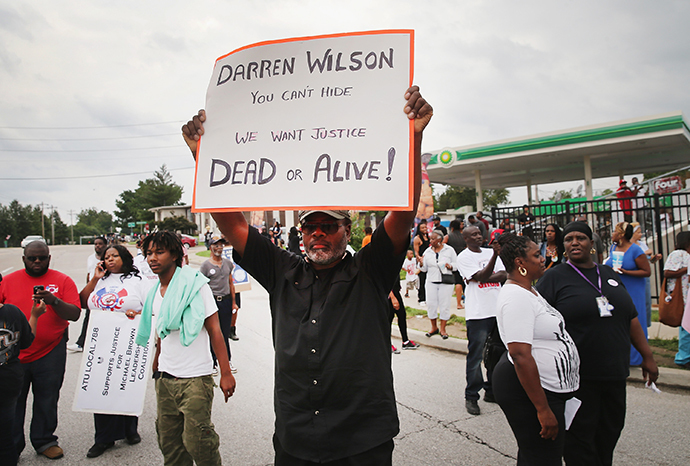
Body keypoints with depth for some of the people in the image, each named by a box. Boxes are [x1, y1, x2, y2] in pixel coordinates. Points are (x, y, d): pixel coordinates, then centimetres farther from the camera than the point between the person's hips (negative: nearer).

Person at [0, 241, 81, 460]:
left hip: (50, 354, -1)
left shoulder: (63, 281, -1)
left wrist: (53, 301, -24)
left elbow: (75, 314, -8)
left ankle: (44, 441, 29)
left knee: (47, 401, 11)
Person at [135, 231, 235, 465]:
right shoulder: (154, 292, 8)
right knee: (169, 442, 14)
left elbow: (214, 330, -13)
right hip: (164, 379, 6)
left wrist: (226, 373, -16)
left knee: (196, 441, -2)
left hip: (195, 379, -6)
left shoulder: (195, 284, -11)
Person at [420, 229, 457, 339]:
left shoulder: (449, 250, 0)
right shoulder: (427, 252, 6)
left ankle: (443, 329, 17)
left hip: (446, 282, -2)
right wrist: (421, 264, -11)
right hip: (431, 281, 3)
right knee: (430, 304, 3)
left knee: (444, 305, 2)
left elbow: (457, 264, 5)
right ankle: (434, 327, 21)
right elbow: (424, 269, 9)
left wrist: (450, 266, -15)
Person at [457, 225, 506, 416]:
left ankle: (491, 391, 27)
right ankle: (471, 396, 9)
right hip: (477, 313, -6)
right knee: (475, 357, -1)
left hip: (497, 310, 6)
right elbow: (482, 276, -15)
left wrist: (483, 278, -12)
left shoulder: (490, 252, 14)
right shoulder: (463, 257, -3)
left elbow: (503, 275, 3)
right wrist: (495, 254, -24)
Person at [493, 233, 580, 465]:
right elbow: (520, 355, -28)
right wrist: (543, 409, -26)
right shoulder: (516, 297, -22)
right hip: (527, 388, -10)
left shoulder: (528, 291, 12)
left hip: (548, 388, 10)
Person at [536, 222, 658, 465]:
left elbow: (631, 318, 16)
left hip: (614, 373, 6)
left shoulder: (610, 275, 11)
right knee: (580, 436, 4)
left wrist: (647, 356, 14)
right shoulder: (555, 277, -6)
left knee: (610, 432, 16)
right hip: (577, 376, -5)